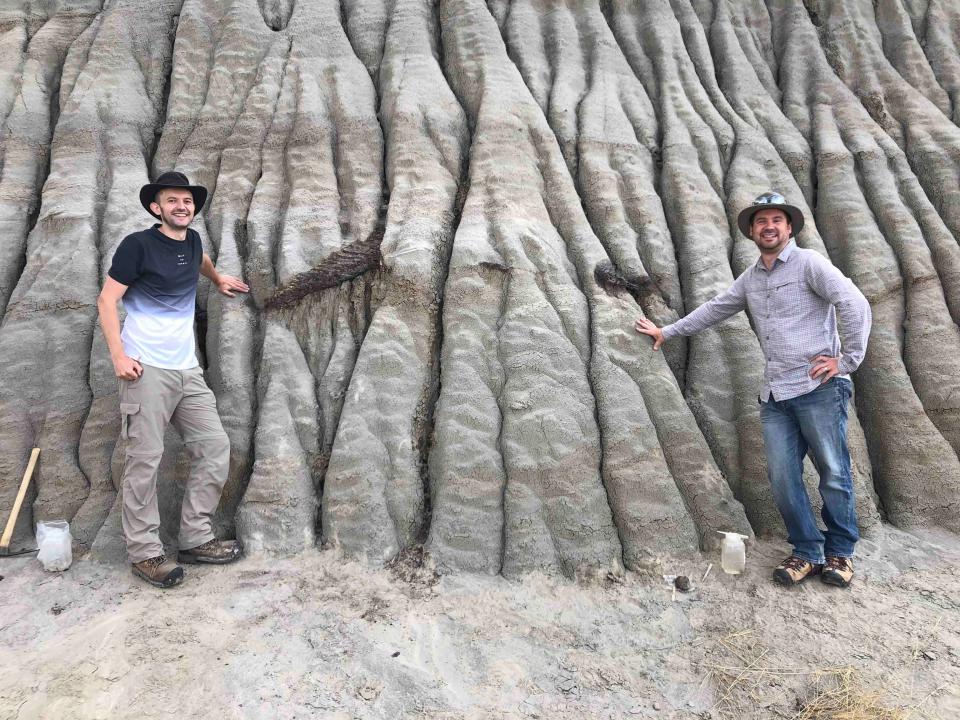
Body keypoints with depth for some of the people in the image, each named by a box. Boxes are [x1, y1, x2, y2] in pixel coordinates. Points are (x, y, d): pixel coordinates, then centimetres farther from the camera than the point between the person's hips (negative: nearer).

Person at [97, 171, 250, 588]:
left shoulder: (191, 240, 12)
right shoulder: (138, 245, -6)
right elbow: (107, 300, -7)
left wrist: (219, 280, 53)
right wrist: (118, 354, -16)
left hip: (187, 370, 7)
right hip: (147, 369, -7)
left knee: (214, 447, 4)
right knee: (144, 460, -6)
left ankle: (195, 540, 14)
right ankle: (144, 553, 6)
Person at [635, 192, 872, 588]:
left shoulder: (809, 263, -2)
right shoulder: (750, 278, 18)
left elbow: (856, 305, -10)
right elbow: (713, 309, 29)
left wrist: (846, 360, -11)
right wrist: (667, 331, 33)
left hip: (818, 388, -5)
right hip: (775, 395, 6)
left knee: (833, 473, 2)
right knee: (782, 476, 2)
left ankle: (840, 551, 19)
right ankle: (808, 552, 15)